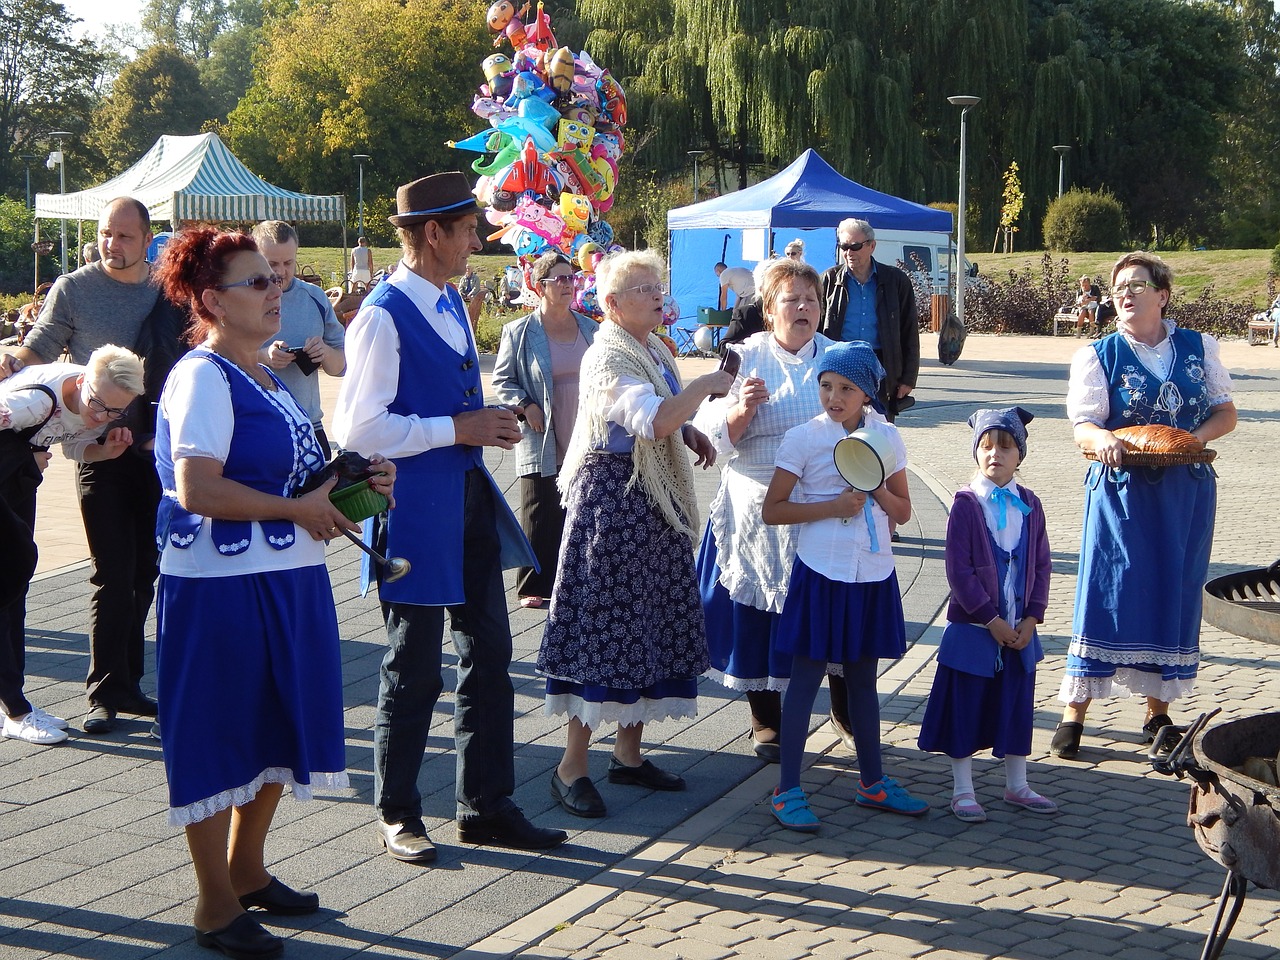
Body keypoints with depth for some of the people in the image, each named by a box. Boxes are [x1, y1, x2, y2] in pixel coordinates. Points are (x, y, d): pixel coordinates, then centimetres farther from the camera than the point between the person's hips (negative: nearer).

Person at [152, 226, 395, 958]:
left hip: (287, 579, 9)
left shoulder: (264, 376, 14)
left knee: (277, 732, 17)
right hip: (221, 586, -9)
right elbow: (196, 489, -25)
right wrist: (298, 509, -18)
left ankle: (246, 870, 35)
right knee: (219, 739, 2)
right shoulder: (203, 378, -14)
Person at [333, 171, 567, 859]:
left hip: (469, 499, 9)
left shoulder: (450, 303, 12)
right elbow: (358, 429, -21)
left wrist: (488, 423, 5)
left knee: (489, 658, 12)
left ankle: (486, 807, 24)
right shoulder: (384, 316, -16)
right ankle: (397, 815, 20)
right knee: (414, 670, 4)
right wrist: (458, 429, -19)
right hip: (415, 508, -8)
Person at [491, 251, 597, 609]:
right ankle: (533, 586, 10)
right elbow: (501, 380, 1)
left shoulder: (591, 329, 9)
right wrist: (526, 406, -12)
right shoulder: (520, 332, -4)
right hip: (542, 443, -4)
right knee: (540, 518, 1)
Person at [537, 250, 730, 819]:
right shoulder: (609, 358, -17)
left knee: (649, 623, 12)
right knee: (604, 623, -7)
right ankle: (572, 766, 1)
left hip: (655, 504, 9)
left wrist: (690, 433, 7)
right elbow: (653, 420, -32)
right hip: (613, 499, -9)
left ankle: (628, 752, 22)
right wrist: (706, 385, -21)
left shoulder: (653, 351, 12)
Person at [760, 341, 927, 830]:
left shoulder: (887, 437, 5)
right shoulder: (804, 438, -7)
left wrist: (878, 490, -9)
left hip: (872, 574, 4)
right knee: (806, 676, 0)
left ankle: (872, 782, 27)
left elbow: (903, 511, 11)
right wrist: (832, 505, -17)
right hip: (822, 573, -4)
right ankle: (787, 790, 5)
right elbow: (772, 510, -7)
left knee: (863, 678, 15)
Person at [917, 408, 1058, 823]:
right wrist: (991, 619, -14)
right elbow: (959, 570, -13)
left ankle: (1017, 786, 27)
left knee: (1017, 707, 13)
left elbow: (1041, 566, 6)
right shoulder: (966, 504, -10)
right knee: (966, 708, 4)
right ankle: (962, 790, 15)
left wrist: (1031, 618, -4)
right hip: (973, 629, -4)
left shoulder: (1030, 505, 3)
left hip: (1019, 630, 4)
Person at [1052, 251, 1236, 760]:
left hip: (1187, 493, 3)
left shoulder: (1199, 348, 8)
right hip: (1121, 490, -2)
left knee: (1174, 594, 6)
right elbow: (1083, 426, -9)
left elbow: (1226, 413, 9)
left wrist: (1195, 436, -12)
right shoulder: (1097, 355, 0)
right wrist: (1103, 439, -32)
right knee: (1105, 592, -6)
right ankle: (1074, 714, 1)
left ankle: (1158, 712, 20)